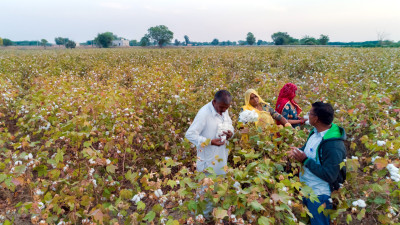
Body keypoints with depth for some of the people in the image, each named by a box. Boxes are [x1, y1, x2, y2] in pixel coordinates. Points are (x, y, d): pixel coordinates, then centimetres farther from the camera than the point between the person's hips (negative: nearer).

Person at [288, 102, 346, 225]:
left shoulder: (334, 145, -29)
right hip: (304, 189, 8)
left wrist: (305, 160, -26)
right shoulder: (315, 132, -2)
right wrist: (298, 151, -6)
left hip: (319, 196, -8)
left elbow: (329, 176, -28)